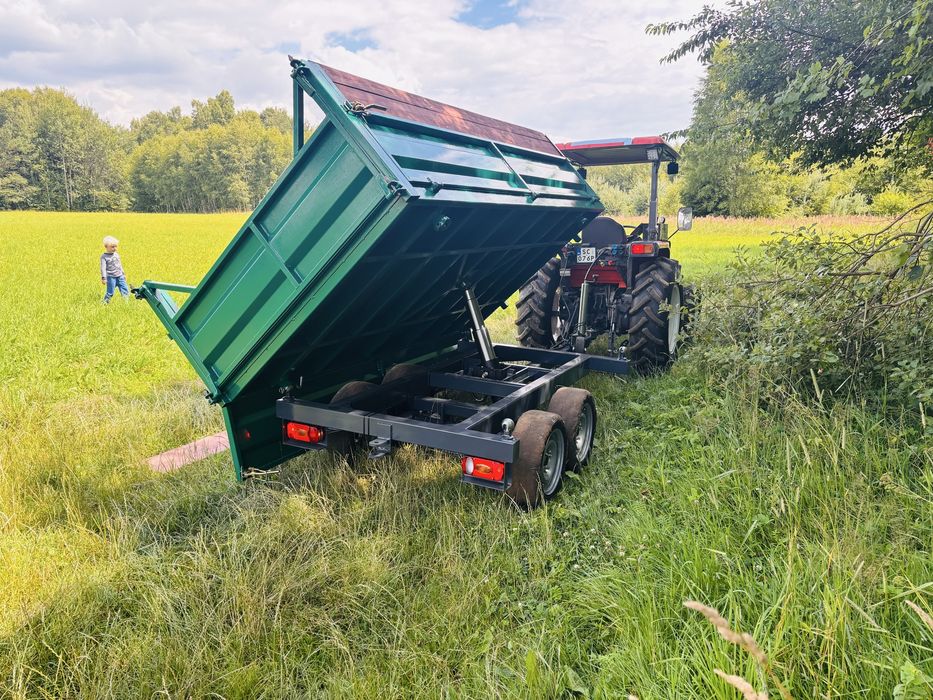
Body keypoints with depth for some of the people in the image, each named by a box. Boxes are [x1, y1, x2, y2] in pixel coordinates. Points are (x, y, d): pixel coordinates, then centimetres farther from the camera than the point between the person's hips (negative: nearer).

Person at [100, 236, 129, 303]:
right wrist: (103, 278, -19)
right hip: (111, 277, -6)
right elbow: (103, 268, -13)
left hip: (120, 276, 6)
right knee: (110, 292, -4)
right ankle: (105, 302, 10)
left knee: (125, 290, 5)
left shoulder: (116, 254, 11)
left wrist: (123, 274, 23)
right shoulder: (104, 256, -7)